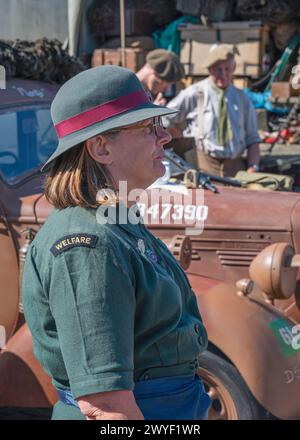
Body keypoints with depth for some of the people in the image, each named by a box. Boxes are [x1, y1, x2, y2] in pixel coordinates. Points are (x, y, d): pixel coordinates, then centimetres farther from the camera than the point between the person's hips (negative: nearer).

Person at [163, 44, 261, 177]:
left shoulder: (242, 99, 15)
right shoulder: (194, 94, 4)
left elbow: (252, 140, 15)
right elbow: (166, 121, 11)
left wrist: (253, 167, -1)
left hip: (235, 166, 3)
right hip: (203, 166, -3)